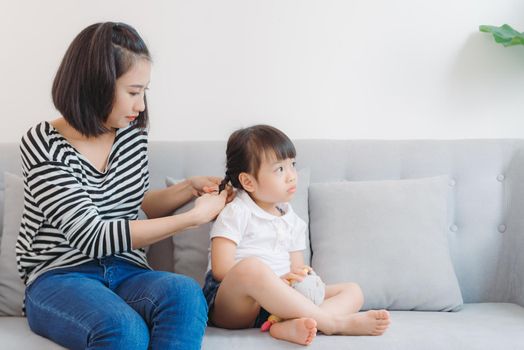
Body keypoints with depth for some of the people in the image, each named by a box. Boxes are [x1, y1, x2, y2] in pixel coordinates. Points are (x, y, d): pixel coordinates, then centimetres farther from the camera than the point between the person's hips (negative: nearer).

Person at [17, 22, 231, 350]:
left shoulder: (134, 134, 5)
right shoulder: (44, 145, -11)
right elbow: (92, 236, -19)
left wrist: (188, 187, 4)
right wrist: (193, 217, -18)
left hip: (126, 273, 5)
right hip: (59, 278, -4)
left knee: (186, 294, -31)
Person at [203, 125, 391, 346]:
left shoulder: (292, 221, 18)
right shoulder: (236, 213, -3)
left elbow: (296, 269, 16)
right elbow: (221, 269, -13)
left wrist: (301, 275, -10)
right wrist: (275, 280, -22)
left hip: (278, 304, 7)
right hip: (231, 305, -7)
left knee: (352, 291, -4)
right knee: (251, 268, -39)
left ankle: (293, 325, -38)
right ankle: (332, 322, -32)